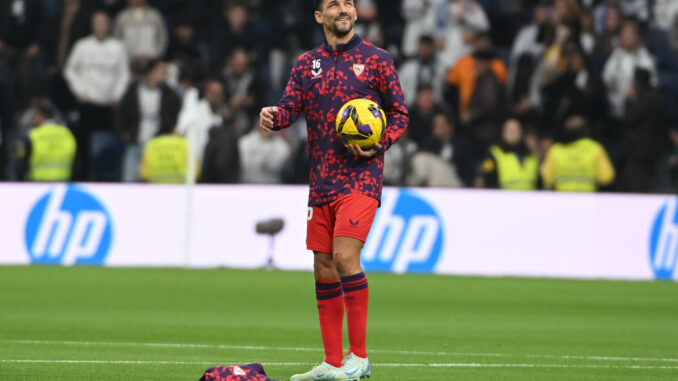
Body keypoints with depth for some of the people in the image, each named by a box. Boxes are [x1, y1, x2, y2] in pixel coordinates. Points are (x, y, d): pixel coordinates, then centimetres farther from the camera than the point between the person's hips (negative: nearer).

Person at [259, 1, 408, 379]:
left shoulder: (377, 59, 1)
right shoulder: (307, 63, 12)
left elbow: (400, 114, 4)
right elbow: (290, 108, 3)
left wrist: (379, 145, -14)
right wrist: (273, 116, -20)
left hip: (361, 177, -5)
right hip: (322, 182, 5)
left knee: (344, 256, -19)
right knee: (324, 267, 6)